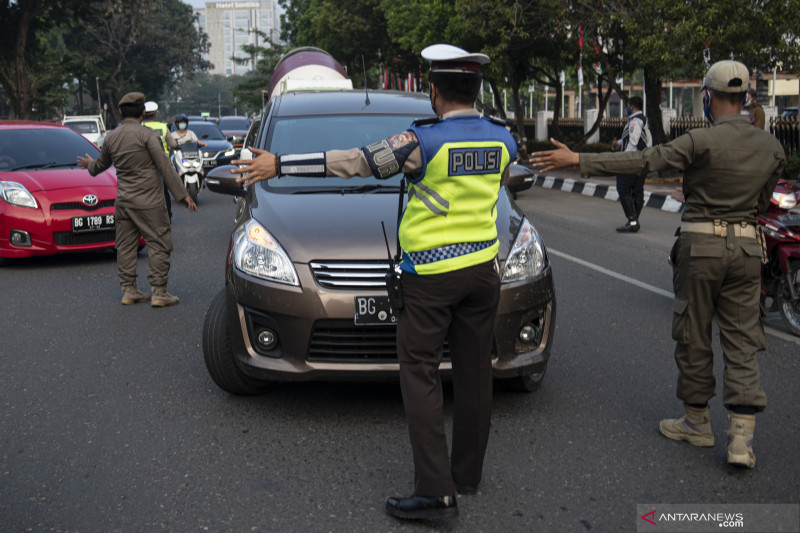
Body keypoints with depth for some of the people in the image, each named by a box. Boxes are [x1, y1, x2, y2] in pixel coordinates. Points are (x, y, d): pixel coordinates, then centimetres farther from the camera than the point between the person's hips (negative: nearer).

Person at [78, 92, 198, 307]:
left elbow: (101, 164, 24)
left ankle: (129, 290, 16)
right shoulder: (145, 134, -10)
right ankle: (159, 293, -4)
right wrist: (183, 194, -10)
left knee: (126, 246, 12)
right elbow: (165, 166, -12)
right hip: (148, 201, -6)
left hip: (123, 200, 6)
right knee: (159, 245, -2)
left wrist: (89, 165, 48)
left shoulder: (111, 137, 8)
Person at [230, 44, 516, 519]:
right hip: (483, 268, 6)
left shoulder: (425, 140, -14)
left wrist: (280, 165, -8)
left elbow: (354, 161, -14)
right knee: (474, 372, 13)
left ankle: (436, 490, -3)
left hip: (430, 273, -6)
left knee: (420, 373, 0)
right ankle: (469, 473, 26)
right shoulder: (503, 138, 4)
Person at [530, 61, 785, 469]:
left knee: (693, 338, 10)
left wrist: (576, 159, -15)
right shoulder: (772, 148, 4)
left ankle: (697, 422, 24)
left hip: (701, 246, -5)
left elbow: (641, 161, -18)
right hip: (746, 248, 5)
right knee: (741, 343, 6)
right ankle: (741, 438, 1)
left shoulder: (702, 141, -14)